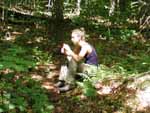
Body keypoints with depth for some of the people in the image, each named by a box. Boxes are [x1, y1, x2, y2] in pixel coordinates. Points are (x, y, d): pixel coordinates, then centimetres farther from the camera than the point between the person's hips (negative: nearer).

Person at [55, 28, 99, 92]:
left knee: (73, 61, -28)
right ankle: (62, 80, -2)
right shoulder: (78, 46, 4)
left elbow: (78, 59, -37)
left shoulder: (85, 46, -23)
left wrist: (69, 50, -33)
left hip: (91, 69, -10)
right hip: (86, 66, 10)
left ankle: (70, 84, -24)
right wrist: (65, 52, -11)